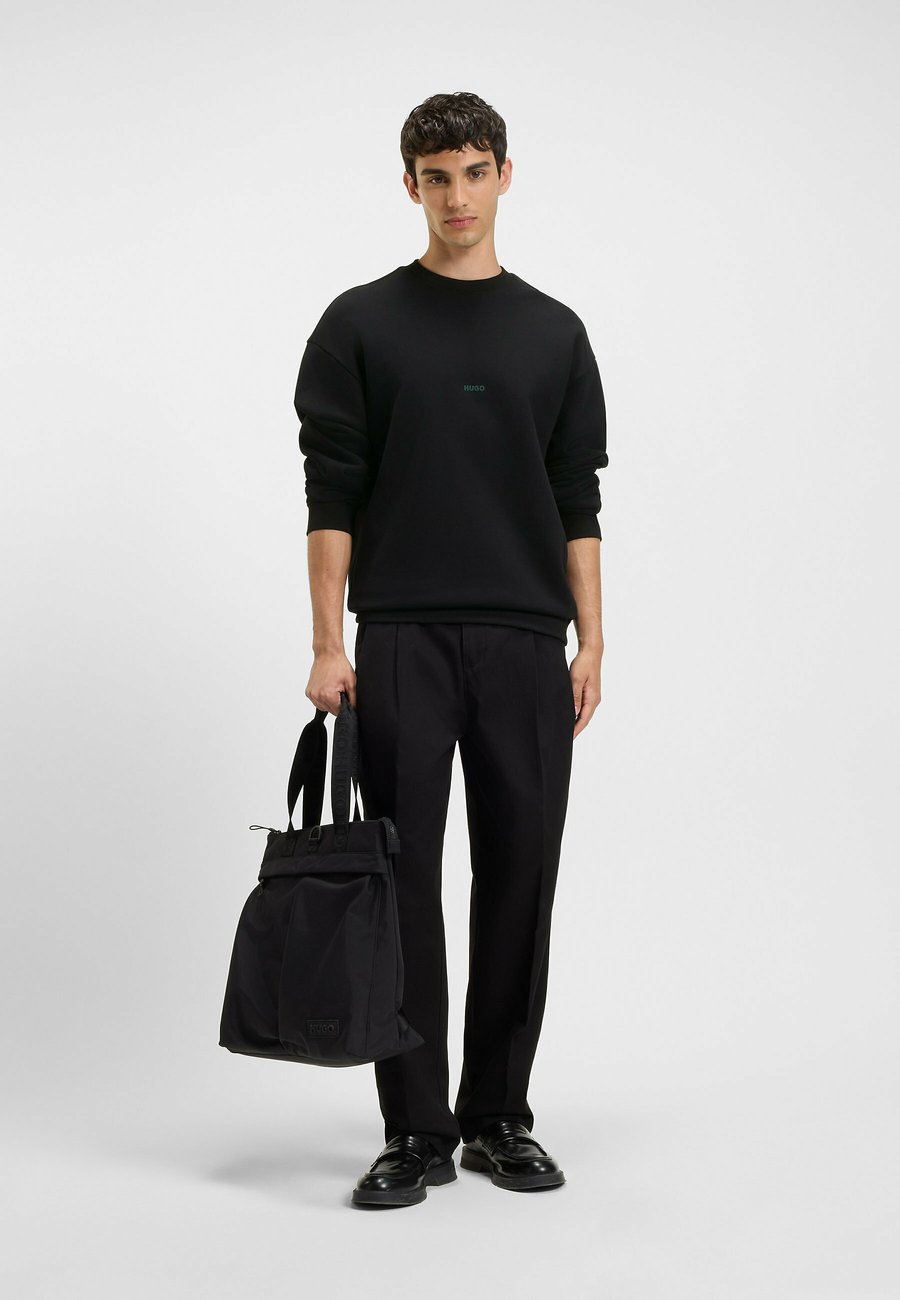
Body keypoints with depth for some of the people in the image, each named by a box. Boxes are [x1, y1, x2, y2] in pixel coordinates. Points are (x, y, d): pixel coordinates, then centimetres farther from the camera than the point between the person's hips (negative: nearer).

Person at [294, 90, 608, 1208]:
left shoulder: (554, 334, 10)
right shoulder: (360, 325, 2)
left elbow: (578, 502, 8)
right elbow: (332, 495, -2)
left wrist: (589, 641, 2)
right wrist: (328, 643, -9)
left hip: (524, 643, 3)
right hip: (402, 642, -2)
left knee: (518, 882, 7)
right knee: (403, 886, 0)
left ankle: (498, 1116, 20)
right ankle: (416, 1132, 10)